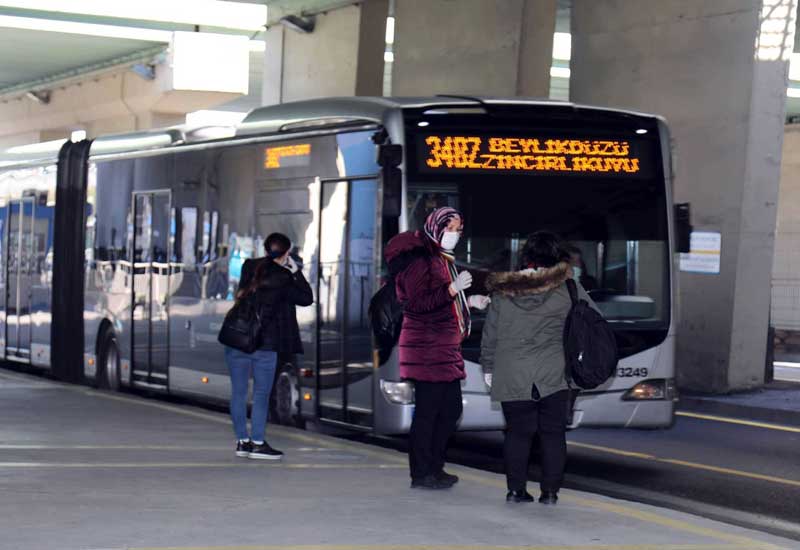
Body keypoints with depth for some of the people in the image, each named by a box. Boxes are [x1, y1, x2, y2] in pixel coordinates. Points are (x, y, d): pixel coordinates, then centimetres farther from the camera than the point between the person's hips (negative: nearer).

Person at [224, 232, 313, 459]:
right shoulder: (282, 278, -9)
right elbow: (307, 298, 1)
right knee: (262, 394, 5)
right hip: (264, 343, -4)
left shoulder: (249, 268, 4)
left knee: (238, 391, 10)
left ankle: (242, 441, 14)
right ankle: (257, 443, 3)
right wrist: (296, 272, 5)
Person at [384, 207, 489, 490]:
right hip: (427, 347, -10)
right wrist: (454, 288, -23)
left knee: (451, 409, 11)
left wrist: (470, 301, 19)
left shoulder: (443, 260, 20)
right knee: (427, 410, -7)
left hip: (446, 346, 10)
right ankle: (421, 474, -3)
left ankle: (434, 467, 19)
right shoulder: (420, 259, -11)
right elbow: (419, 303, -19)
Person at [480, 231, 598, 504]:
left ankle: (516, 489, 8)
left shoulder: (503, 290, 3)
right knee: (553, 433, 6)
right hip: (553, 377, -2)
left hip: (511, 377, 2)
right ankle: (550, 490, 5)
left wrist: (488, 368, 17)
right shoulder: (567, 288, -2)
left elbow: (490, 333, 7)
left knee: (517, 432, 9)